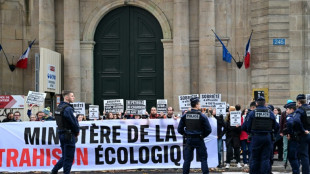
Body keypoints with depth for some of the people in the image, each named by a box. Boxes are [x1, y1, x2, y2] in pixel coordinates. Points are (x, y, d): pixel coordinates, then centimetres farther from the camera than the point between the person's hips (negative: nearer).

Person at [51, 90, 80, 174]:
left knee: (65, 157, 18)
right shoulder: (68, 108, -17)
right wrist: (77, 131, 1)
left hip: (61, 134, 9)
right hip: (69, 135, -9)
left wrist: (76, 131, 8)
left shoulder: (59, 107, 13)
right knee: (69, 158, -1)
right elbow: (74, 122, -18)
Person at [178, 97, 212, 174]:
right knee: (203, 159, 6)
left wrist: (186, 135, 12)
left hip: (189, 140, 3)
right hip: (199, 139, -3)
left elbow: (180, 129, 1)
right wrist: (203, 135, 6)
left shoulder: (185, 116, -1)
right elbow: (208, 130, -10)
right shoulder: (202, 116, -9)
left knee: (187, 160, 9)